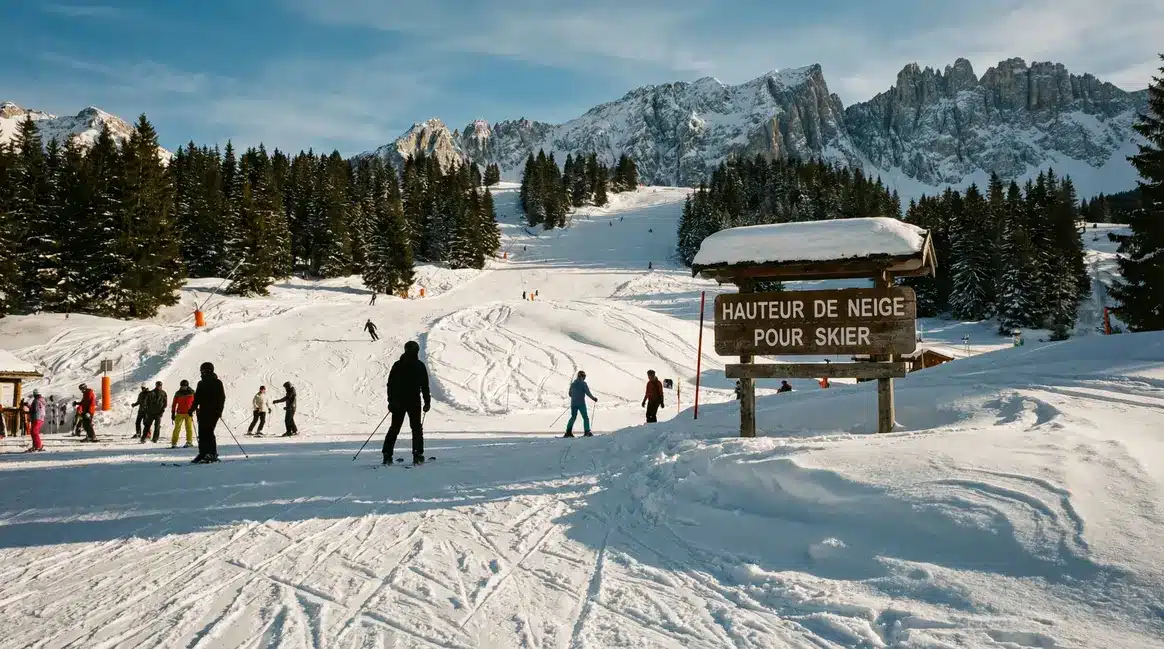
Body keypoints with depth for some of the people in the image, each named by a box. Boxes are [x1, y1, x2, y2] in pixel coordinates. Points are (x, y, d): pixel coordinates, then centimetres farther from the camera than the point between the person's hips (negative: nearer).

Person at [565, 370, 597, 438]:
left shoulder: (573, 384, 11)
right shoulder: (583, 383, -7)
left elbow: (570, 394, 17)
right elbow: (587, 392, -12)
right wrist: (593, 398, 0)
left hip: (573, 403, 6)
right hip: (581, 403, -6)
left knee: (573, 417, 13)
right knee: (585, 417, 1)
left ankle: (568, 432, 5)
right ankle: (587, 432, -8)